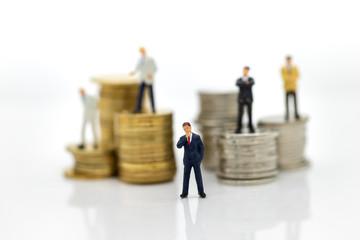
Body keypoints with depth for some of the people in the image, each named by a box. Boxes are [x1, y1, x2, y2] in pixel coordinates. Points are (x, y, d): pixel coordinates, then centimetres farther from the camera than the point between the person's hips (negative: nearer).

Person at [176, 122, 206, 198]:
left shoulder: (197, 137, -2)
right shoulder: (182, 138, 2)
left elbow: (201, 148, 3)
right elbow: (178, 146, -16)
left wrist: (200, 158, -3)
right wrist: (186, 137, -21)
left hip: (196, 160, -2)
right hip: (187, 161, 2)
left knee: (198, 176, 1)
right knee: (186, 177, 1)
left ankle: (201, 192, 12)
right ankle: (184, 193, 6)